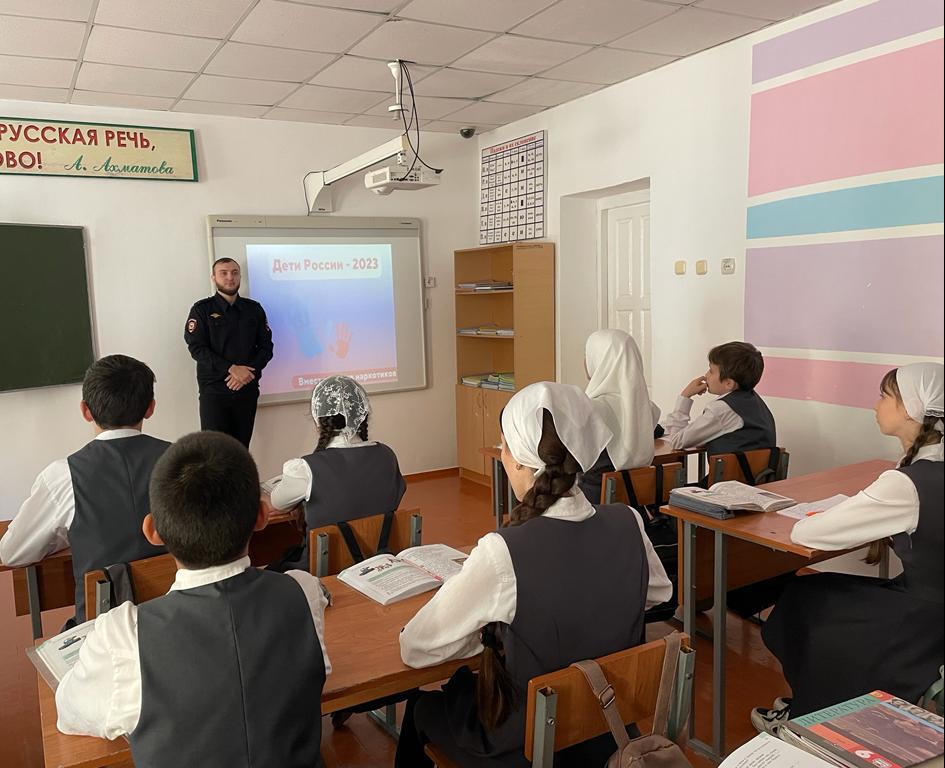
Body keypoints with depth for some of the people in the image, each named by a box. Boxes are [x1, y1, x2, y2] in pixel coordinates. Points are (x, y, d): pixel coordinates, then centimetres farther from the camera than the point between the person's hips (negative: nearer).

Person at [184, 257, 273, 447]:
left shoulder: (254, 309, 10)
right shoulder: (202, 310, 2)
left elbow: (266, 346, 6)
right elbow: (197, 348, -8)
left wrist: (248, 371, -11)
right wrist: (231, 369, -18)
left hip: (247, 389, 3)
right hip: (214, 390, -3)